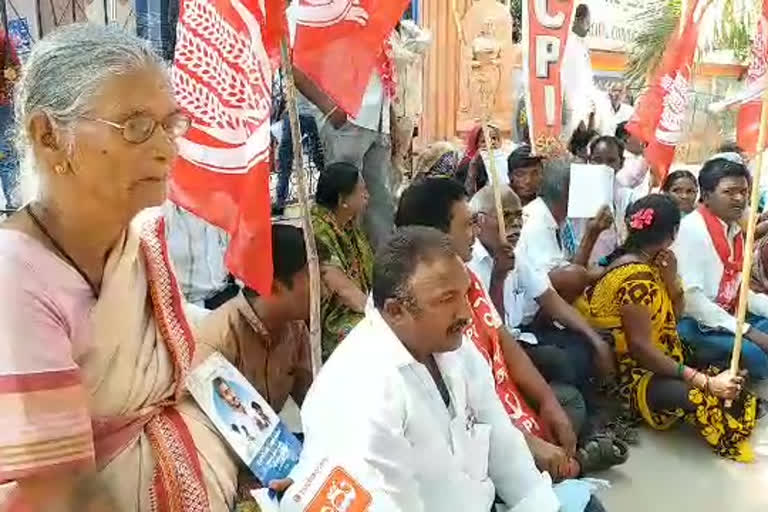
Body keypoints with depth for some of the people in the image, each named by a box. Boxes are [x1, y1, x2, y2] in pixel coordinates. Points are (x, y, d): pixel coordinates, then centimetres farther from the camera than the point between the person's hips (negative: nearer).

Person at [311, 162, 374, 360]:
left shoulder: (350, 225, 5)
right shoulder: (319, 234, -21)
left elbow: (370, 268, 3)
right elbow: (344, 288, -23)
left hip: (361, 303, 8)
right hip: (329, 318, -8)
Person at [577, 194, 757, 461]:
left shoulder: (645, 262, 5)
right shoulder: (637, 277, -24)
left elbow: (675, 313, 11)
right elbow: (640, 348, -28)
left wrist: (670, 277, -8)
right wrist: (706, 382, -30)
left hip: (654, 358, 11)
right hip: (627, 370, -11)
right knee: (692, 396, -32)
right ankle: (728, 439, -5)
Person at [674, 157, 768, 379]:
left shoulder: (736, 229, 10)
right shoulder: (691, 228, -17)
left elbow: (736, 289, 14)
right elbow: (690, 297, -24)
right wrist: (747, 331, -22)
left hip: (728, 317, 9)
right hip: (693, 323, -9)